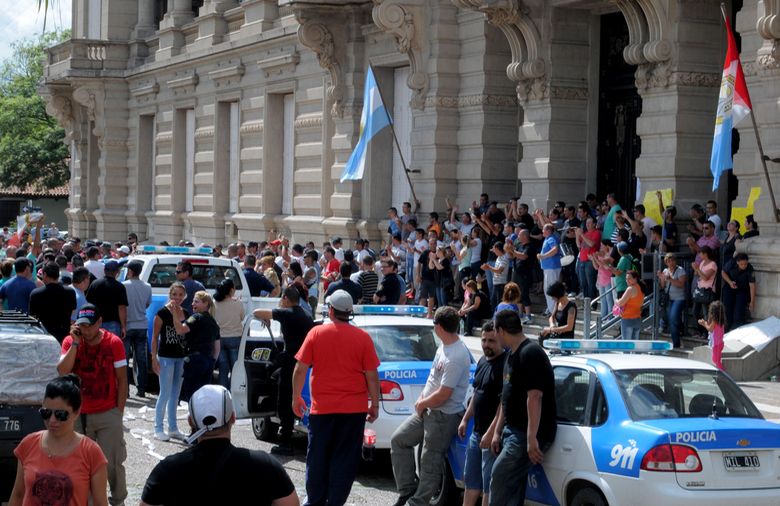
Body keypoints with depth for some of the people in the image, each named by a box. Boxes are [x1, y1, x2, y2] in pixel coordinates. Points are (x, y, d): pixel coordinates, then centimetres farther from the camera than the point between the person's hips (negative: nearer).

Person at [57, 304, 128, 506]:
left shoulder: (114, 343, -6)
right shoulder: (70, 342, -1)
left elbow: (122, 380, -2)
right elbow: (62, 371, -16)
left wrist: (119, 412, -5)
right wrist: (76, 343, -19)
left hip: (108, 414, -2)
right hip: (79, 414, 2)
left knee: (112, 462, 0)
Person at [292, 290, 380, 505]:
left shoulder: (316, 333, -4)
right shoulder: (363, 337, -4)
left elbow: (300, 369, -2)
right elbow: (372, 375, -4)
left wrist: (296, 398, 9)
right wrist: (375, 404, 7)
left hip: (321, 407, 1)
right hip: (354, 407, -1)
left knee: (317, 457, 13)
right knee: (344, 458, 5)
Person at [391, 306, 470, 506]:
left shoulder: (456, 357, -25)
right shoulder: (444, 347, 5)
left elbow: (443, 395, -24)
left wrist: (421, 405, -8)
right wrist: (422, 398, 5)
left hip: (444, 416, -10)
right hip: (427, 410, 10)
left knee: (430, 462, -1)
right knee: (399, 440, 14)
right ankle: (407, 490, 18)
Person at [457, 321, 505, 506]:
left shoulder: (504, 365, -18)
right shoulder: (482, 362, 13)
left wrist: (491, 433, -24)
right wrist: (465, 419, 21)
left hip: (492, 435, -10)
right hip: (477, 432, 10)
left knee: (489, 485, -3)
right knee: (471, 480, 19)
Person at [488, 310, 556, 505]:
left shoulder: (530, 354, -16)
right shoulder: (513, 355, 16)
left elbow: (534, 396, -23)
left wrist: (531, 438, -27)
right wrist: (497, 431, 20)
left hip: (526, 435, -10)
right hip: (513, 431, 10)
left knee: (499, 480, -14)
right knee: (515, 485, 9)